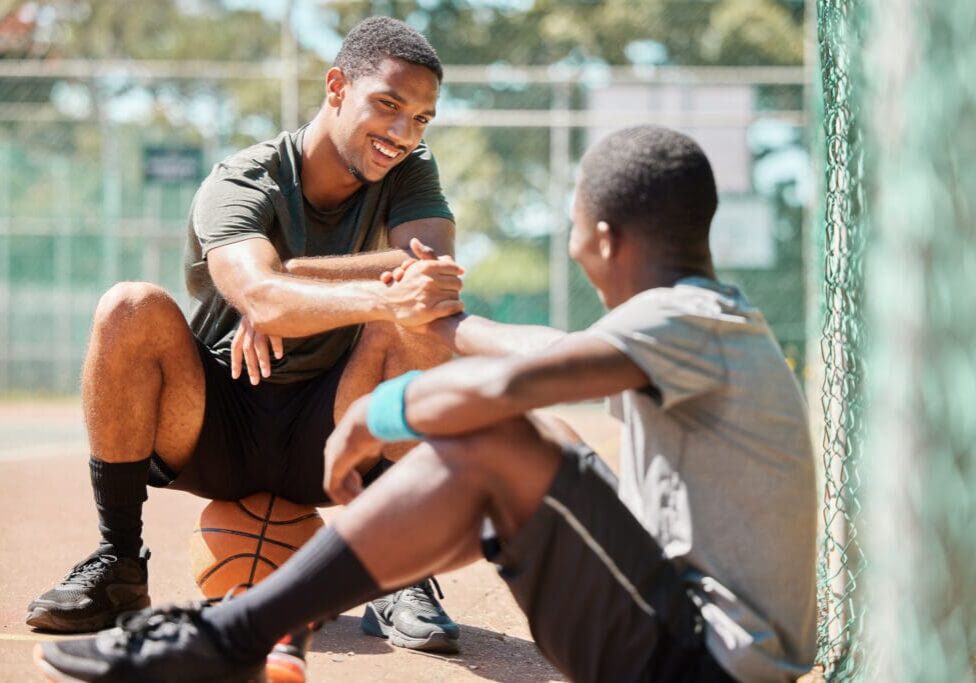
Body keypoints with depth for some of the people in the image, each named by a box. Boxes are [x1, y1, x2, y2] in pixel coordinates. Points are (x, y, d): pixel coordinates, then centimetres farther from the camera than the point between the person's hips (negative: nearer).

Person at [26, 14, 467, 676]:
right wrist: (383, 295, -53)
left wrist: (294, 280, -30)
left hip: (326, 447, 1)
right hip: (214, 437, -1)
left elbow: (435, 267, -25)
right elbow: (260, 297, -37)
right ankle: (118, 563, -13)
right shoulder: (239, 185, -15)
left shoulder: (410, 171, -4)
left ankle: (403, 576, -17)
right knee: (132, 308, -27)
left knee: (419, 317, -25)